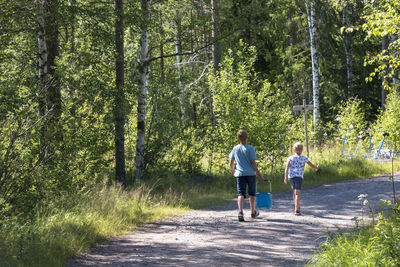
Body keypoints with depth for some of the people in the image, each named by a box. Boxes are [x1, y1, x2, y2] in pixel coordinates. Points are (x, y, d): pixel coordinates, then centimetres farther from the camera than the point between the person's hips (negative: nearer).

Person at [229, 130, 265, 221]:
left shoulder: (235, 149, 4)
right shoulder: (250, 148, -6)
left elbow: (231, 163, 9)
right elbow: (253, 163, -9)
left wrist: (233, 172, 28)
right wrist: (259, 175, -3)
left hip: (240, 174, 2)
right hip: (250, 173, -2)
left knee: (241, 194, -5)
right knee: (252, 193, 15)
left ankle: (240, 212, -27)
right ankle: (253, 212, 29)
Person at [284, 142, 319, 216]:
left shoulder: (290, 158, 7)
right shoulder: (304, 158, 4)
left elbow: (287, 167, -6)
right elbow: (312, 165, 9)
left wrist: (285, 177, -13)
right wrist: (316, 168, 31)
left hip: (291, 177, 3)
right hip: (299, 177, -3)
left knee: (294, 192, 22)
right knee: (297, 194, -11)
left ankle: (297, 207, 36)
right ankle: (297, 210, -23)